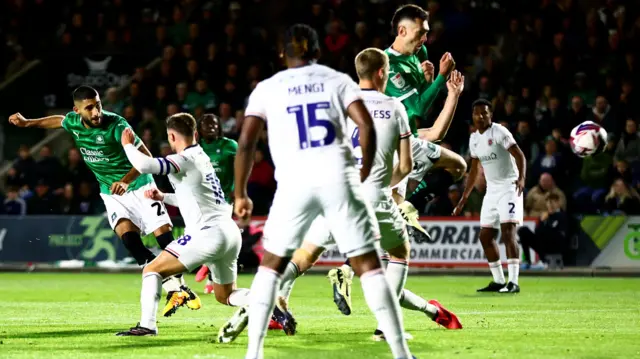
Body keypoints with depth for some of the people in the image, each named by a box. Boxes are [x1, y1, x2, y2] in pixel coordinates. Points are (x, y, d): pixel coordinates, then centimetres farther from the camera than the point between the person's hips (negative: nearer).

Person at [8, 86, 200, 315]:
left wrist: (126, 181, -41)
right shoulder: (73, 122, -7)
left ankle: (183, 289, 8)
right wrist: (27, 123, 25)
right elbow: (58, 120, 20)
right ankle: (173, 290, -19)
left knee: (165, 237, -12)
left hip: (139, 186, -3)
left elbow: (145, 157, -27)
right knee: (128, 237, -21)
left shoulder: (115, 125, -24)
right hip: (112, 193, 3)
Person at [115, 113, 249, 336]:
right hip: (231, 233, 9)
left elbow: (144, 165, -23)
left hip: (208, 234, -9)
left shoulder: (185, 160, -8)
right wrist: (163, 197, 25)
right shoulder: (201, 158, 20)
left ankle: (147, 325, -13)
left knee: (152, 270, 1)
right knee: (225, 296, 21)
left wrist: (128, 145, -5)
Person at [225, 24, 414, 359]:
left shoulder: (268, 88, 13)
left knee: (270, 265, 16)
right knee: (369, 266, 4)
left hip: (294, 183, 0)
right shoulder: (337, 80, 13)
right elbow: (366, 126, 0)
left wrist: (240, 194, 12)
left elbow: (246, 142, 4)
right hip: (338, 177, 0)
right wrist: (364, 174, 12)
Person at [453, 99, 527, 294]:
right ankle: (498, 281, 16)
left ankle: (513, 282, -22)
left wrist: (521, 178, -36)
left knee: (508, 232, -18)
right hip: (491, 189, 8)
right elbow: (474, 170, 21)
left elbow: (519, 155, -18)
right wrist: (464, 198, 22)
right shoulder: (474, 139, 12)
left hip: (509, 186, -8)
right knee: (485, 235, 6)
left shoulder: (499, 132, -11)